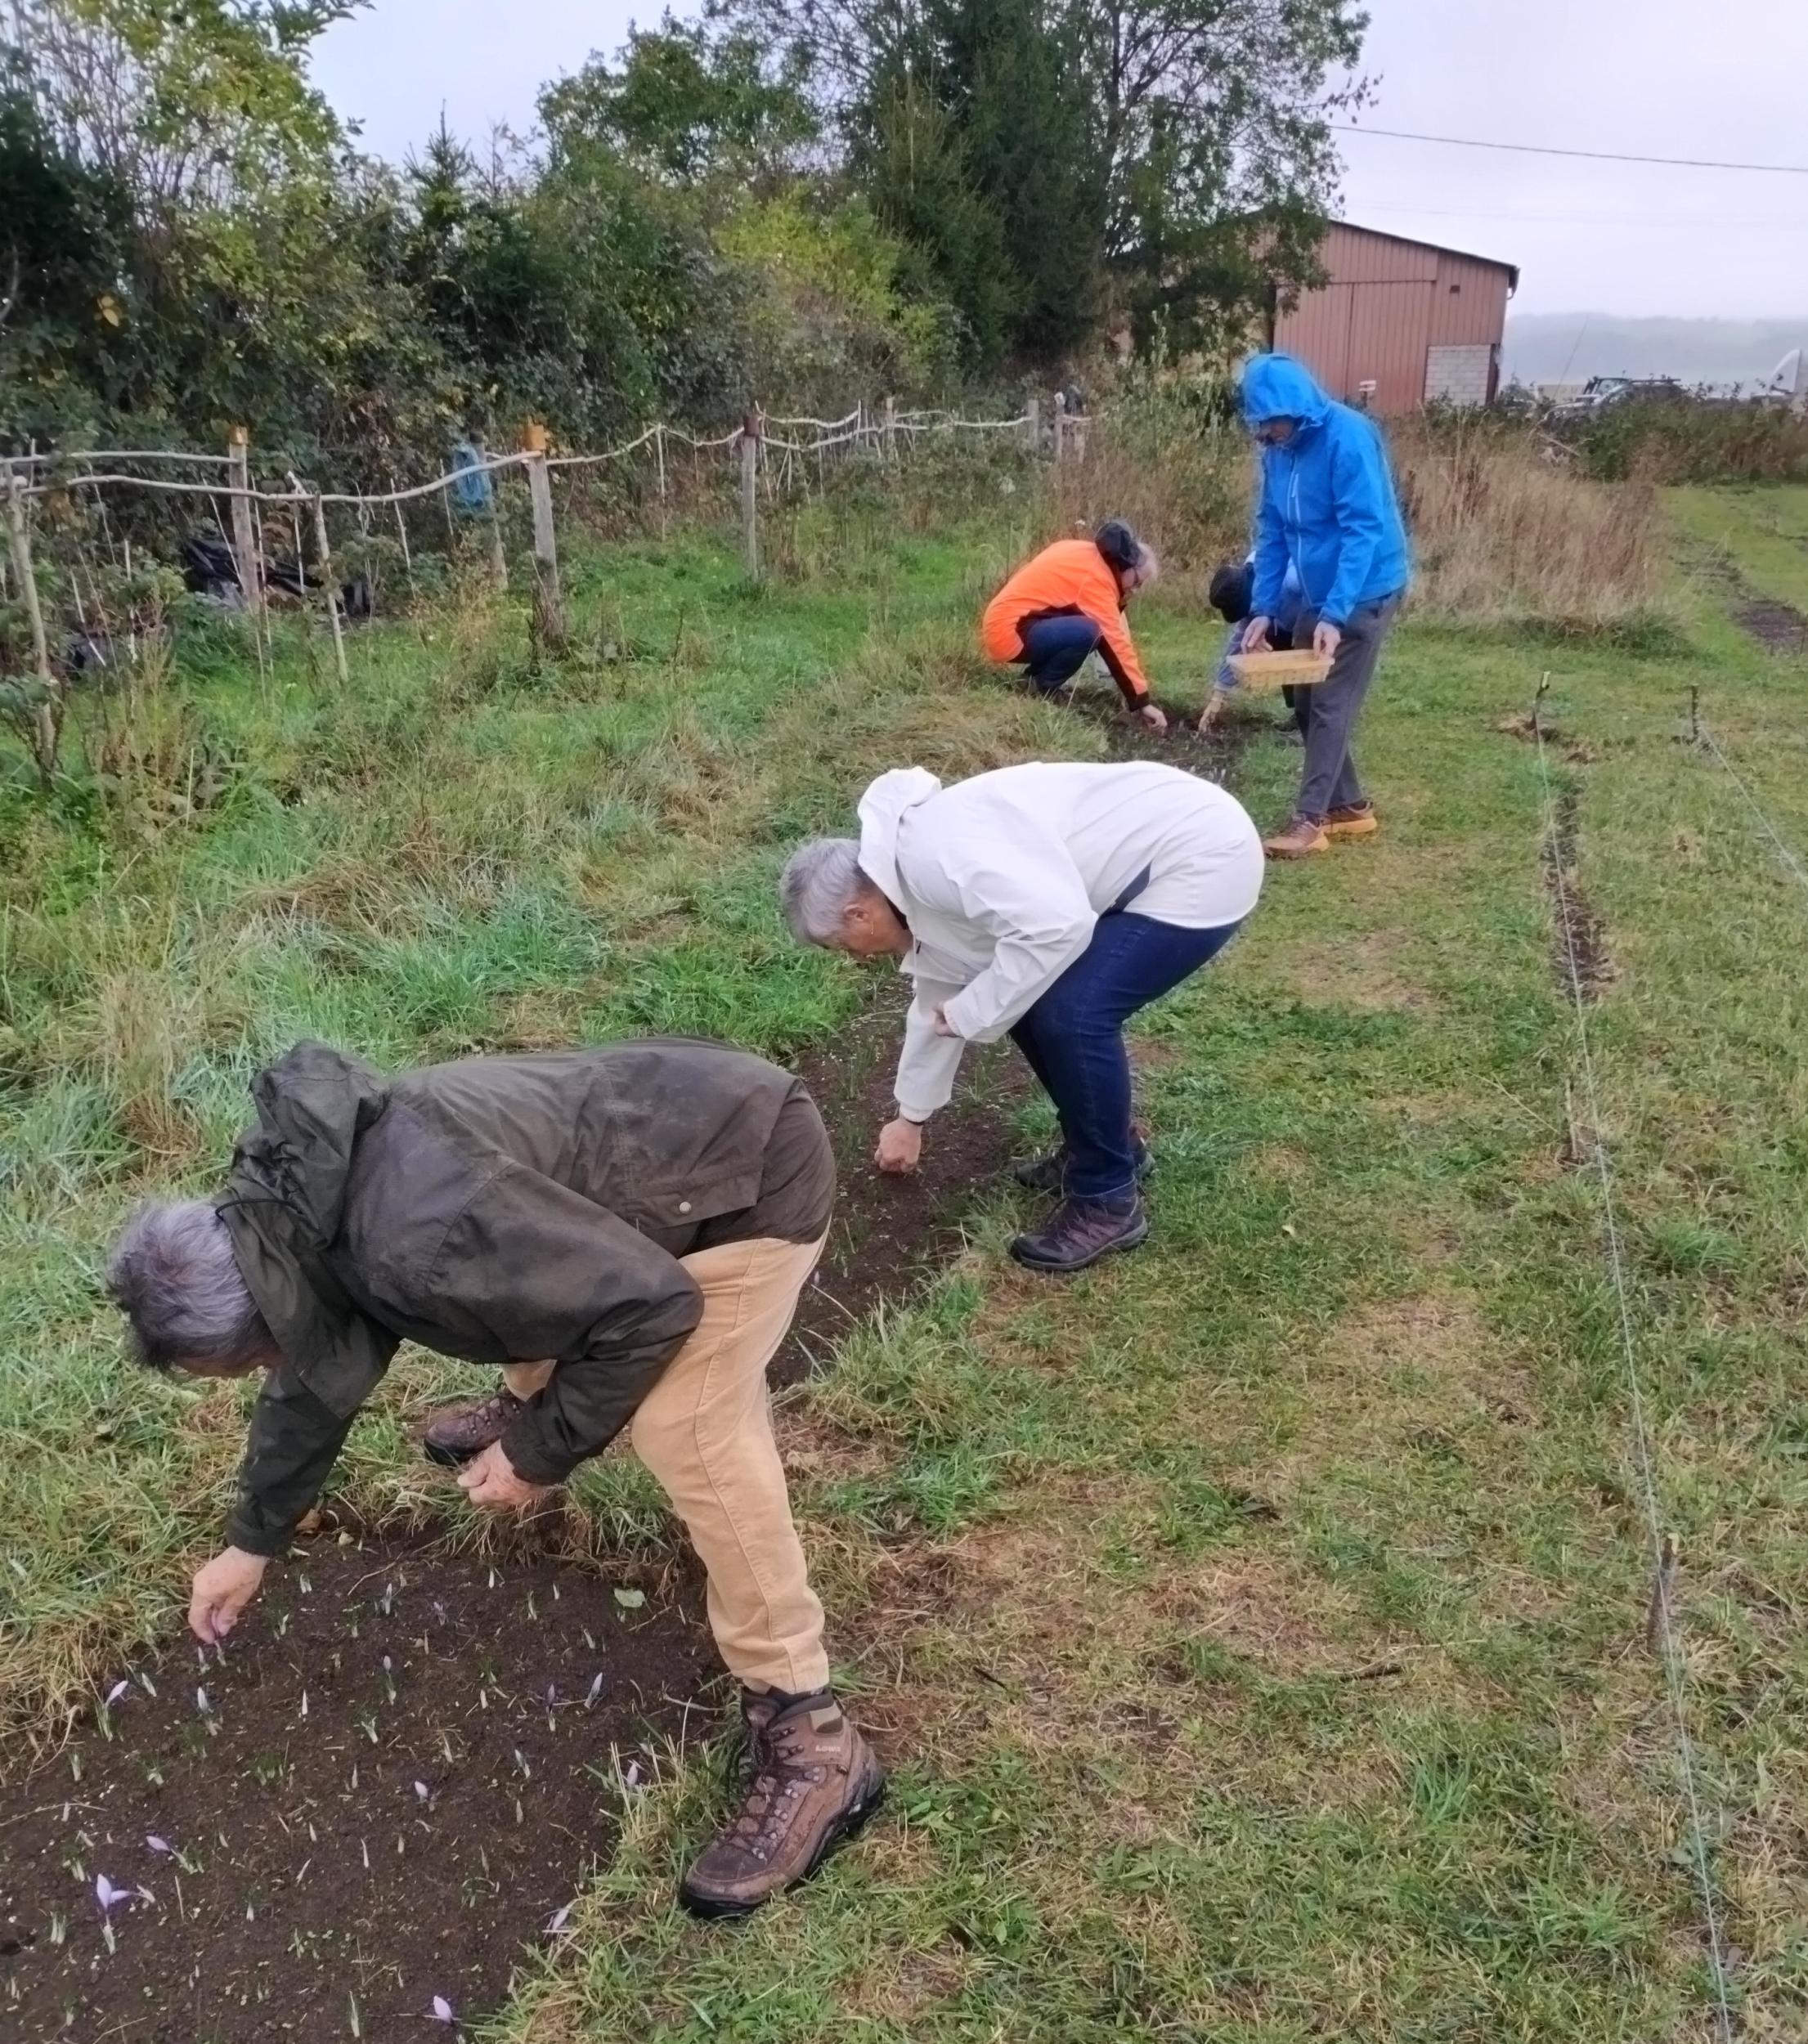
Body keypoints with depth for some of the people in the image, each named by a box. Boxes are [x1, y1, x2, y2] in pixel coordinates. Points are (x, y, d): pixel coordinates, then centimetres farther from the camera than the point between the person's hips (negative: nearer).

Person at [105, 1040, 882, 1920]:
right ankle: (529, 1405, 59)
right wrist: (250, 1543, 28)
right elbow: (318, 1369, 18)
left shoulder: (415, 1239, -33)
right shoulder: (285, 1210, 0)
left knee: (688, 1432, -16)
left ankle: (811, 1744, -7)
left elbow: (648, 1304, -27)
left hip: (753, 1168, -9)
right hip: (676, 1121, 9)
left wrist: (541, 1452, -14)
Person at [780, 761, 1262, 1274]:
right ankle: (1108, 1147, 27)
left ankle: (1107, 1202, 0)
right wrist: (910, 1118, 33)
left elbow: (1056, 925, -33)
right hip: (1140, 865, 10)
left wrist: (970, 1013, -18)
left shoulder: (932, 855, -24)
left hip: (1201, 860, -10)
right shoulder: (918, 871, 9)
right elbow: (937, 1001, 22)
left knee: (1072, 1014, -18)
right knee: (1028, 998, 9)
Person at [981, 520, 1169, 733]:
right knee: (1089, 631, -27)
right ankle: (1041, 692, -9)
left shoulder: (1088, 556, 11)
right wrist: (1142, 701, -18)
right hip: (1008, 632, -10)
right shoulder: (1094, 576, -17)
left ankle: (1037, 675, 9)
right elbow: (1116, 641, -19)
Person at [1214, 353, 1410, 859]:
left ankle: (1310, 819, 0)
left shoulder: (1348, 437, -22)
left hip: (1363, 591, -8)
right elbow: (1271, 532, 6)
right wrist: (1263, 609, -2)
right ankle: (1348, 804, 23)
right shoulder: (1278, 448, 0)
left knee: (1332, 703, -5)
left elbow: (1364, 530, -26)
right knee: (1309, 698, 11)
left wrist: (1335, 614, -32)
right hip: (1318, 593, 8)